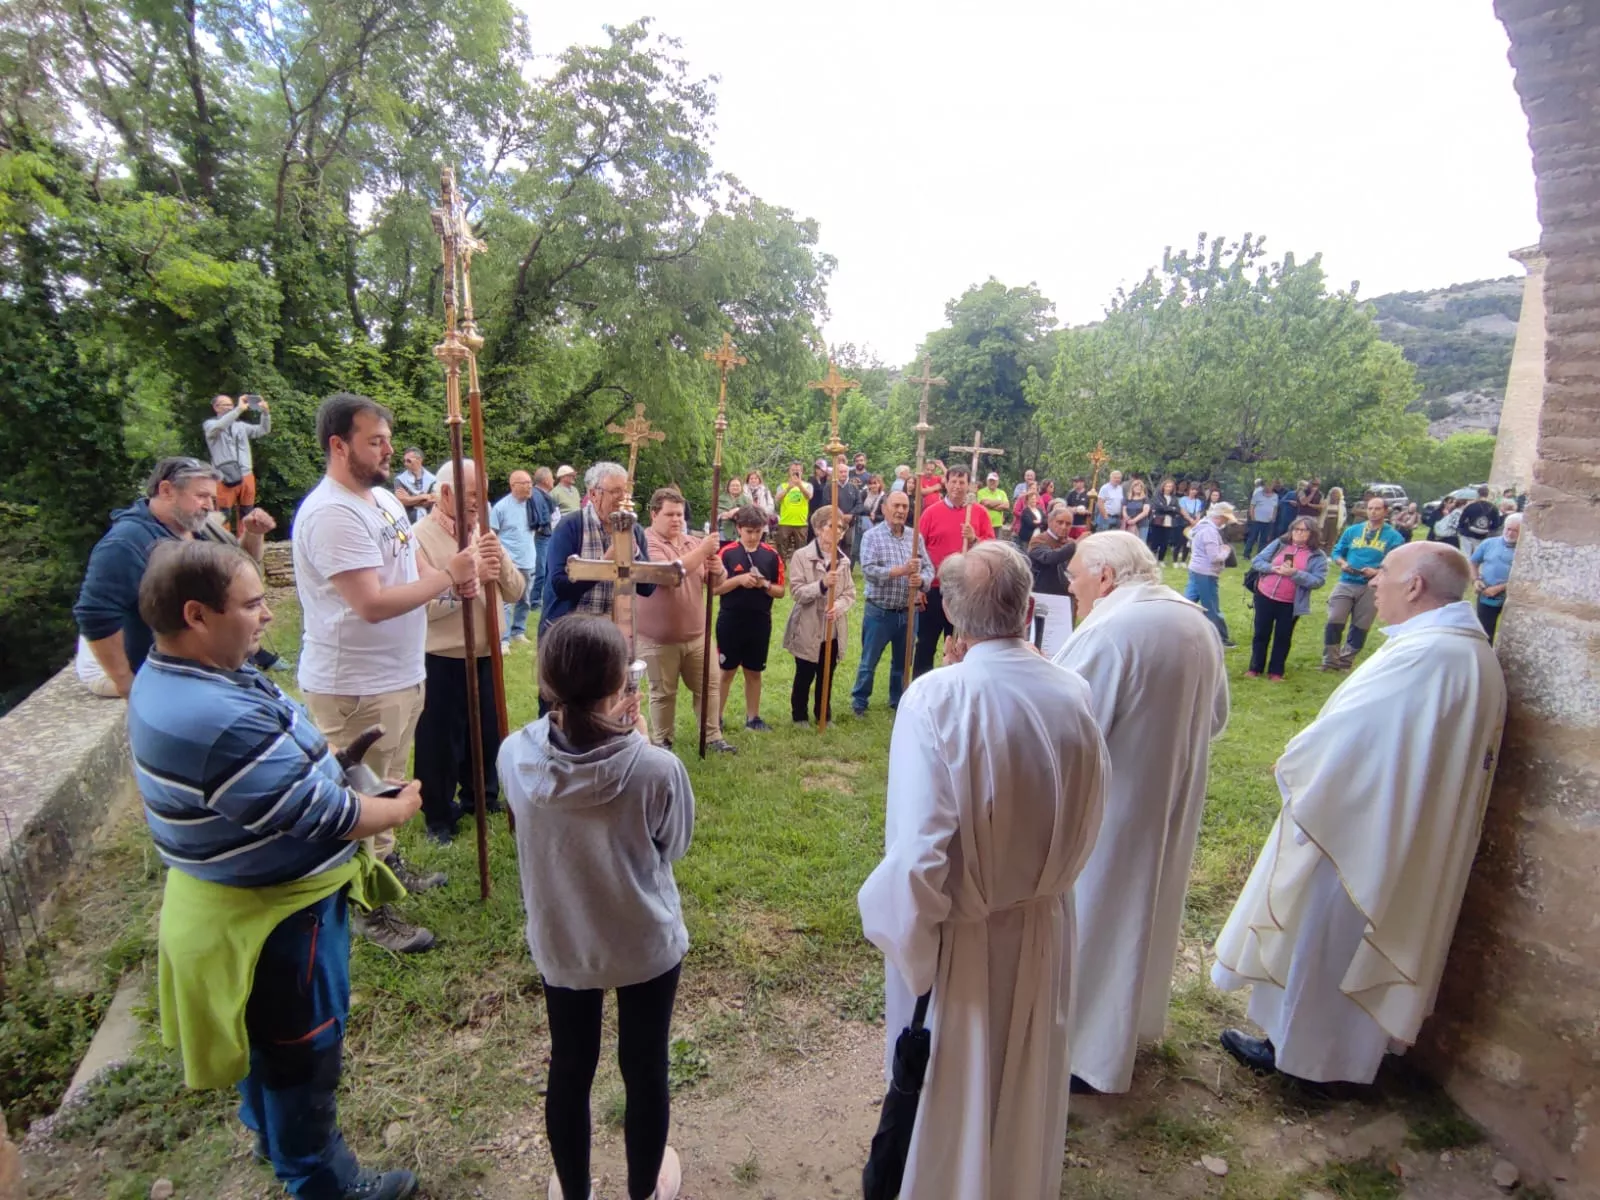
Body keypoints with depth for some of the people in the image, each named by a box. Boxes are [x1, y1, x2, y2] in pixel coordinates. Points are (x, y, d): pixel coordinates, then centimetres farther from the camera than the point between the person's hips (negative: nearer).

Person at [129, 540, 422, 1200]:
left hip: (242, 896, 9)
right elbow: (321, 817, -29)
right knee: (306, 1050, 15)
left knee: (269, 1035, 31)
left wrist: (324, 768, 5)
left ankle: (273, 1132, 55)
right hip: (280, 912, -9)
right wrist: (399, 807, -13)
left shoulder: (167, 678, -3)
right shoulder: (220, 719, -37)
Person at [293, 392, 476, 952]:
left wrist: (453, 578, -1)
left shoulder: (383, 497, 9)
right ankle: (370, 911, 22)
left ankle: (388, 865, 45)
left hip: (399, 673, 10)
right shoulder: (332, 514, -23)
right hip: (355, 686, -9)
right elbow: (372, 604, -30)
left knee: (387, 786, 25)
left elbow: (403, 575, 19)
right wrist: (446, 576, -20)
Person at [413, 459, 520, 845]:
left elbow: (516, 590, 3)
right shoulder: (420, 536, -13)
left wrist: (500, 560, -16)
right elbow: (421, 604, -24)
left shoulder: (484, 533, 7)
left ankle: (480, 798, 39)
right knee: (440, 742, 8)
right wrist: (471, 579, -23)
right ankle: (439, 817, 25)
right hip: (441, 662, -6)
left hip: (484, 656, 6)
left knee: (487, 734, 19)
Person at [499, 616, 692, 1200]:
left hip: (560, 945, 2)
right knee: (645, 1071, 22)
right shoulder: (656, 768, -29)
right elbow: (675, 845, -9)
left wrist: (606, 730, -3)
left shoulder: (514, 757, -21)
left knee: (569, 1072, 25)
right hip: (646, 946, -2)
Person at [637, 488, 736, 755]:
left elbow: (713, 583, 8)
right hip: (659, 638, -6)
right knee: (663, 693, 7)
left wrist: (717, 570, -16)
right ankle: (661, 742, 22)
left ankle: (713, 736, 23)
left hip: (696, 634, 6)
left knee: (708, 685, 11)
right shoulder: (646, 542, -13)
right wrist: (702, 551, -31)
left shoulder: (693, 541, 7)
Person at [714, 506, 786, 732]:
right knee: (727, 671, 7)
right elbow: (714, 587, -7)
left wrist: (765, 585, -15)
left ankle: (753, 717, 23)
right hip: (730, 620, -2)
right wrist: (739, 580, -20)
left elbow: (781, 591, 4)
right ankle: (716, 716, 18)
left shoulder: (772, 555, 1)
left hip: (760, 622, 2)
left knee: (754, 672, 12)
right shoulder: (727, 553, -6)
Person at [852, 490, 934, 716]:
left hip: (908, 612, 4)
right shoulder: (872, 536, -7)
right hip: (879, 612, -4)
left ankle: (898, 702, 33)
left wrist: (921, 580, -20)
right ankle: (859, 701, 23)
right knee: (869, 662, 8)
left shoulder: (915, 537, 6)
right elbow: (868, 570, -19)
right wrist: (901, 571, -26)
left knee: (902, 662, 17)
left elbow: (929, 568, 3)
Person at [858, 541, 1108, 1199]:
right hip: (1043, 926, 4)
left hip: (959, 934, -4)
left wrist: (905, 942, -15)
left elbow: (917, 849, -29)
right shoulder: (1074, 694, -15)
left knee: (948, 1081, 23)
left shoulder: (935, 697, -27)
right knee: (1026, 1081, 29)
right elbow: (1088, 818, -1)